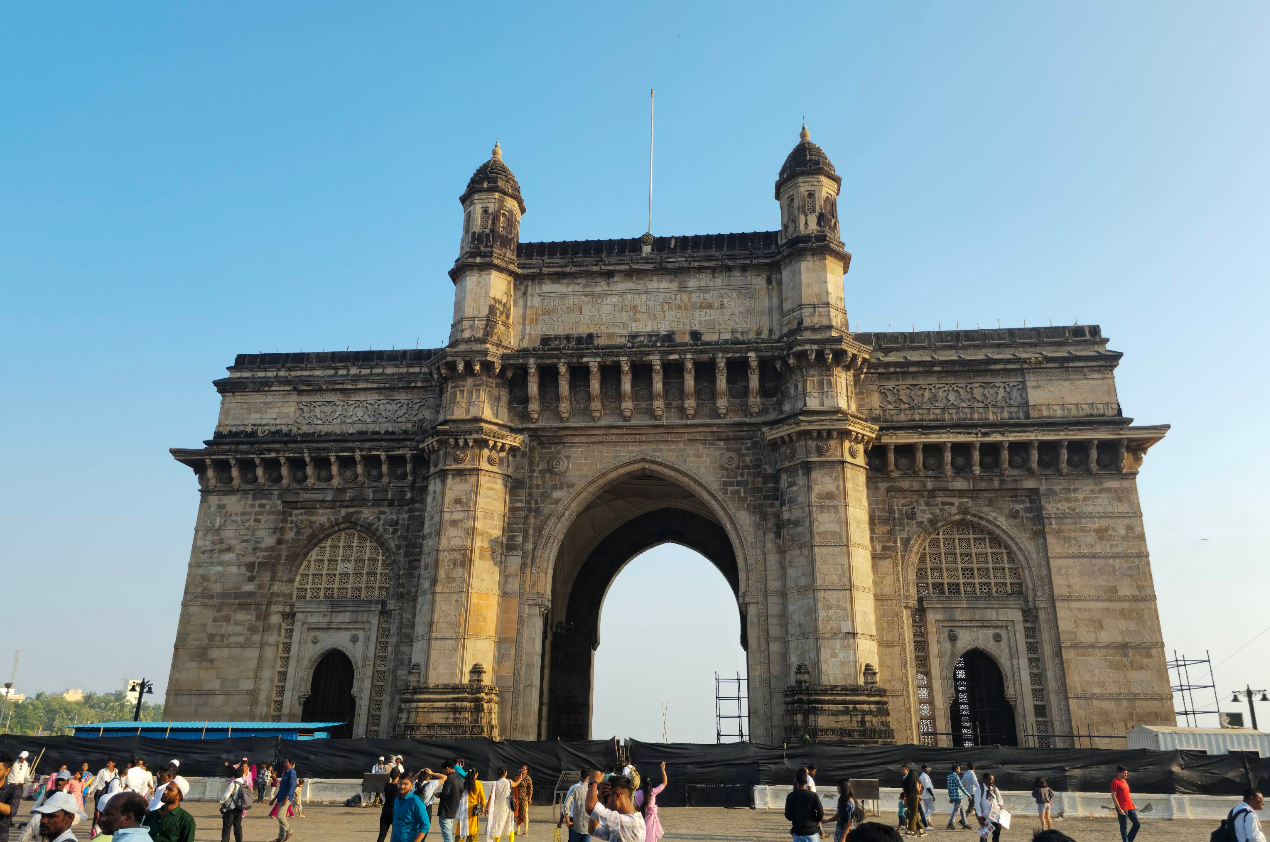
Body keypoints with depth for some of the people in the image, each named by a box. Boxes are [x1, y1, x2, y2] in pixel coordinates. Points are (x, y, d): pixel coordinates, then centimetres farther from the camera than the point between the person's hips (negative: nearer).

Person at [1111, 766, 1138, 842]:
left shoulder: (1125, 781, 15)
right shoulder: (1115, 782, -12)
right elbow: (1113, 796, -15)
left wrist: (1133, 805, 17)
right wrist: (1119, 809, -19)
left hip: (1130, 807, 8)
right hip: (1122, 809, -8)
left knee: (1137, 824, 10)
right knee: (1124, 827, -2)